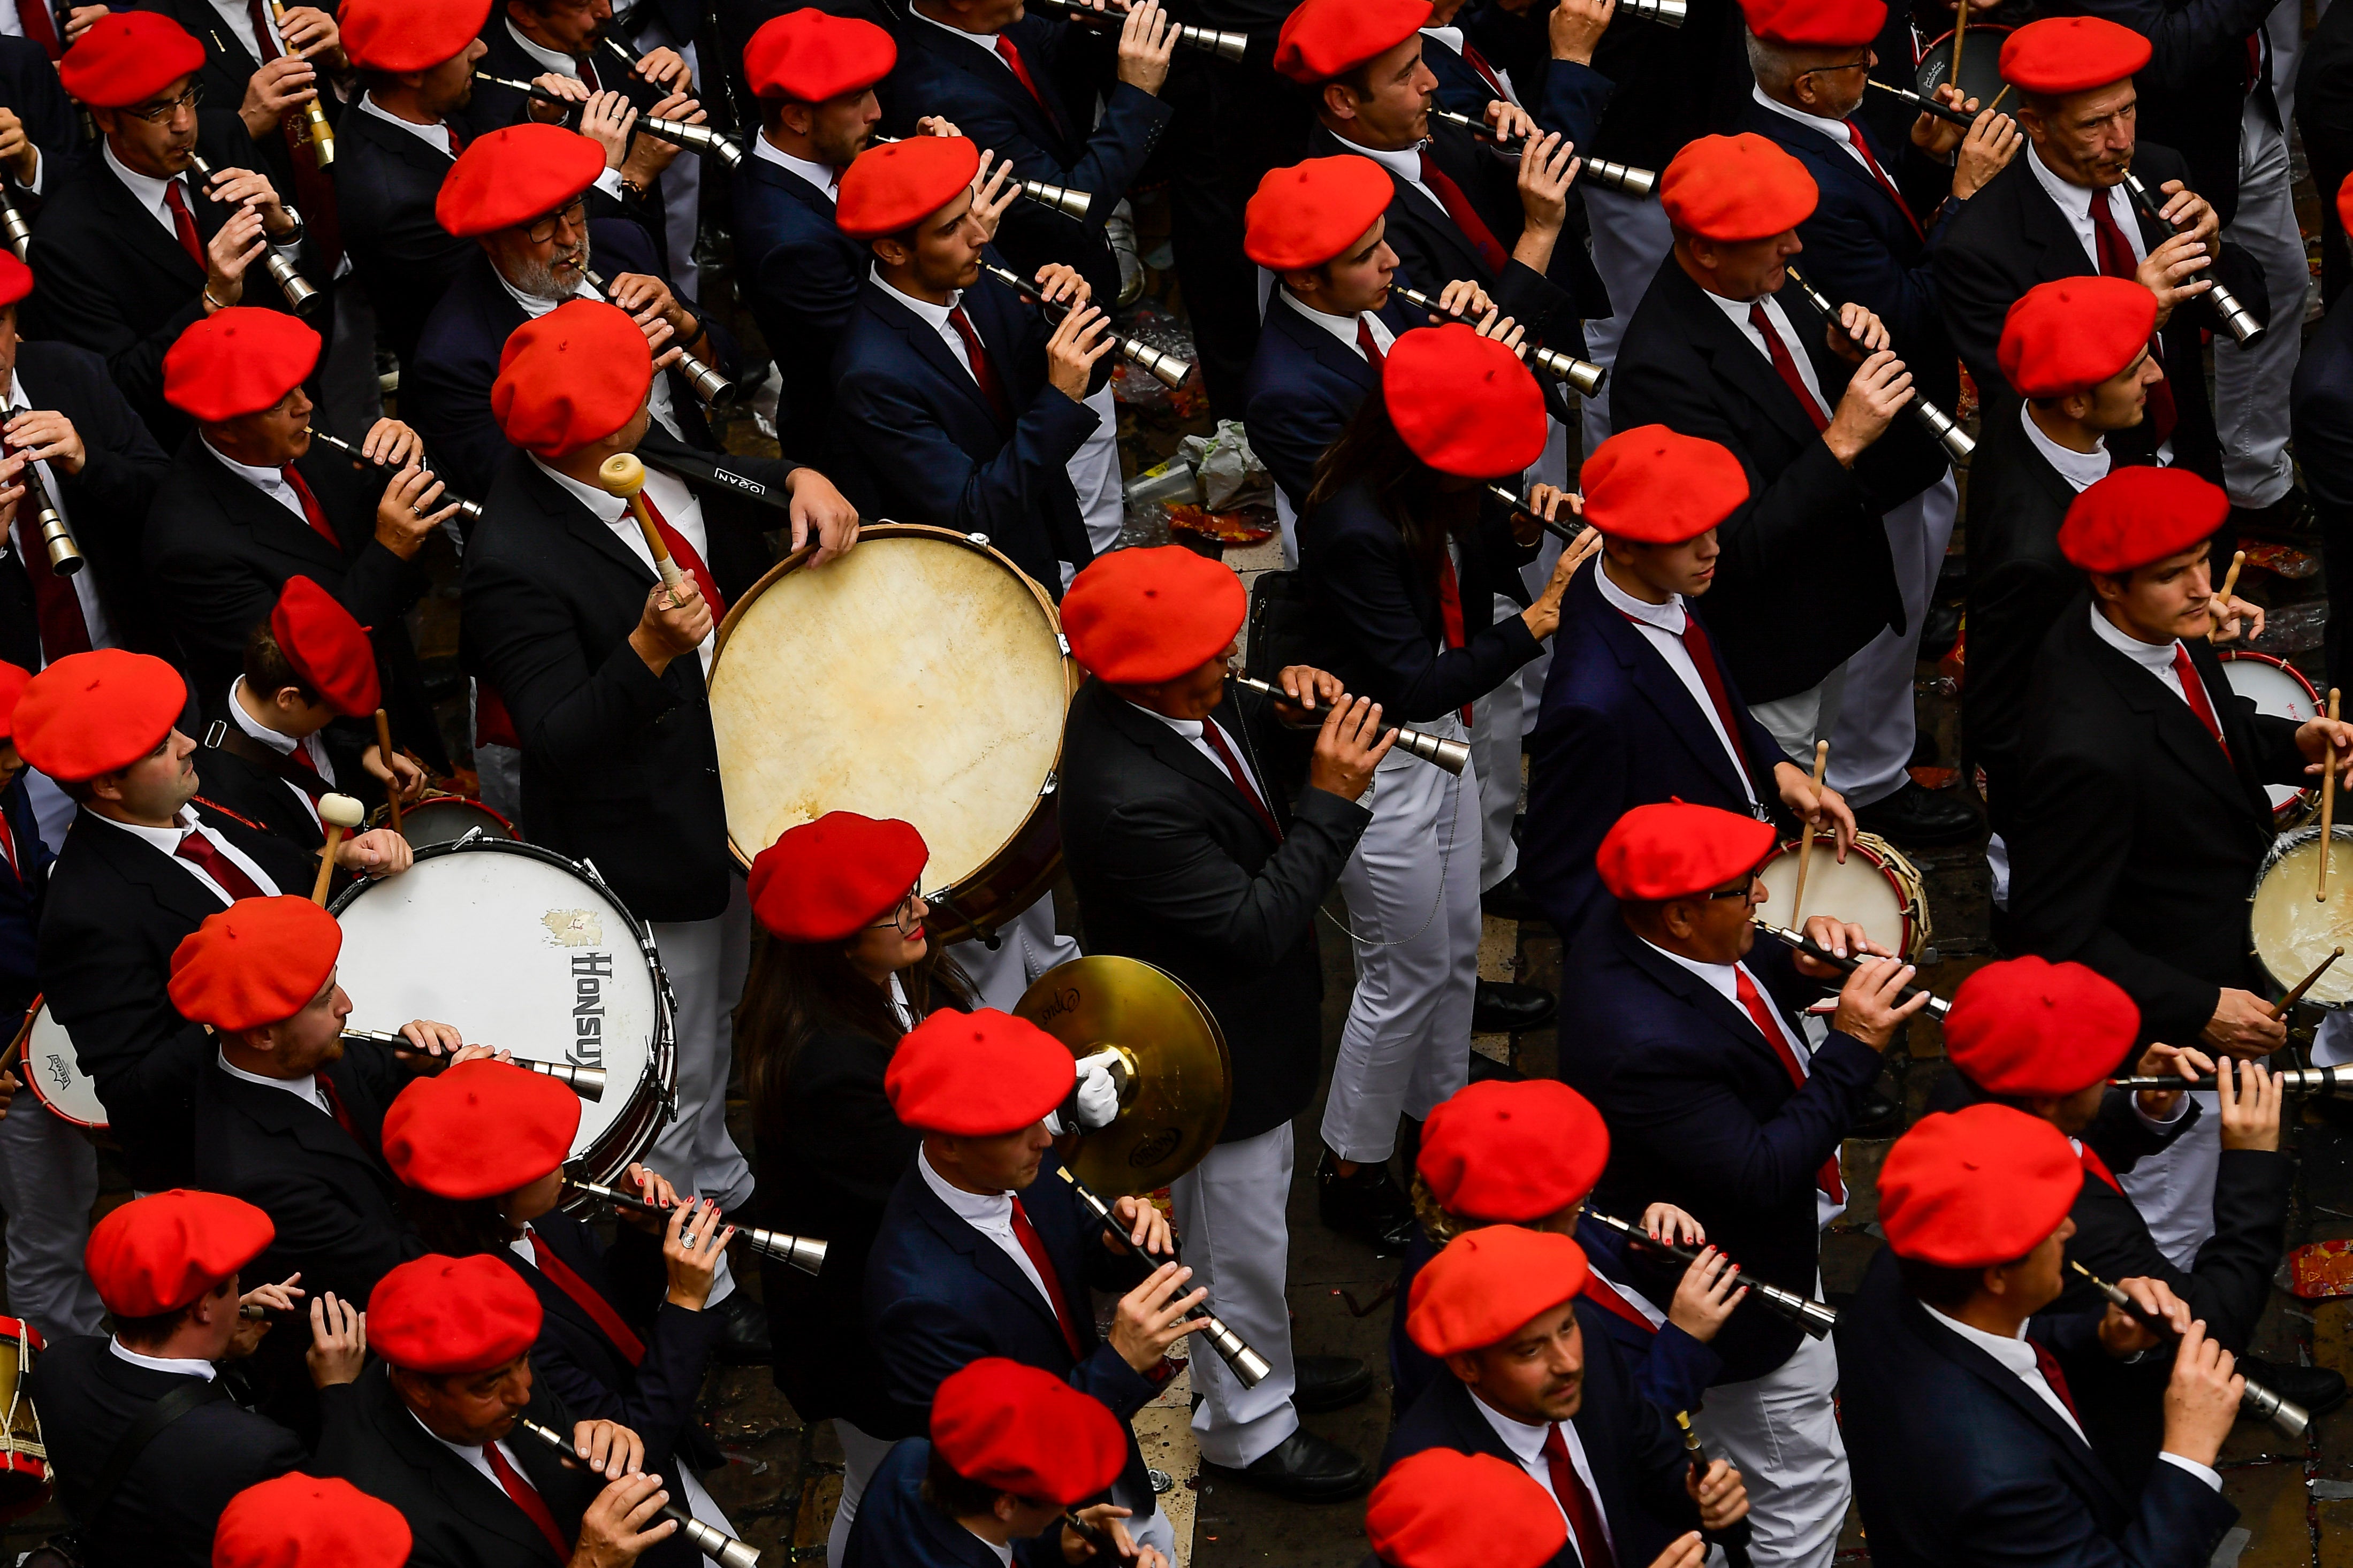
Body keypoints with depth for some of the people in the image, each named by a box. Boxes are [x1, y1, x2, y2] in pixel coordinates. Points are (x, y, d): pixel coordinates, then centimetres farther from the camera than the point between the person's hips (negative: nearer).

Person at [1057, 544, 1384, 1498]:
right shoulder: (1131, 799, -41)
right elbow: (1256, 924, -33)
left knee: (1256, 1201, 30)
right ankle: (1248, 1427, 37)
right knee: (1237, 1235, 14)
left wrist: (1293, 718, -15)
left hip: (1244, 1020, 9)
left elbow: (1241, 754, 7)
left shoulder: (1156, 702, -14)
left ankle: (1260, 1366, 54)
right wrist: (1332, 800, -30)